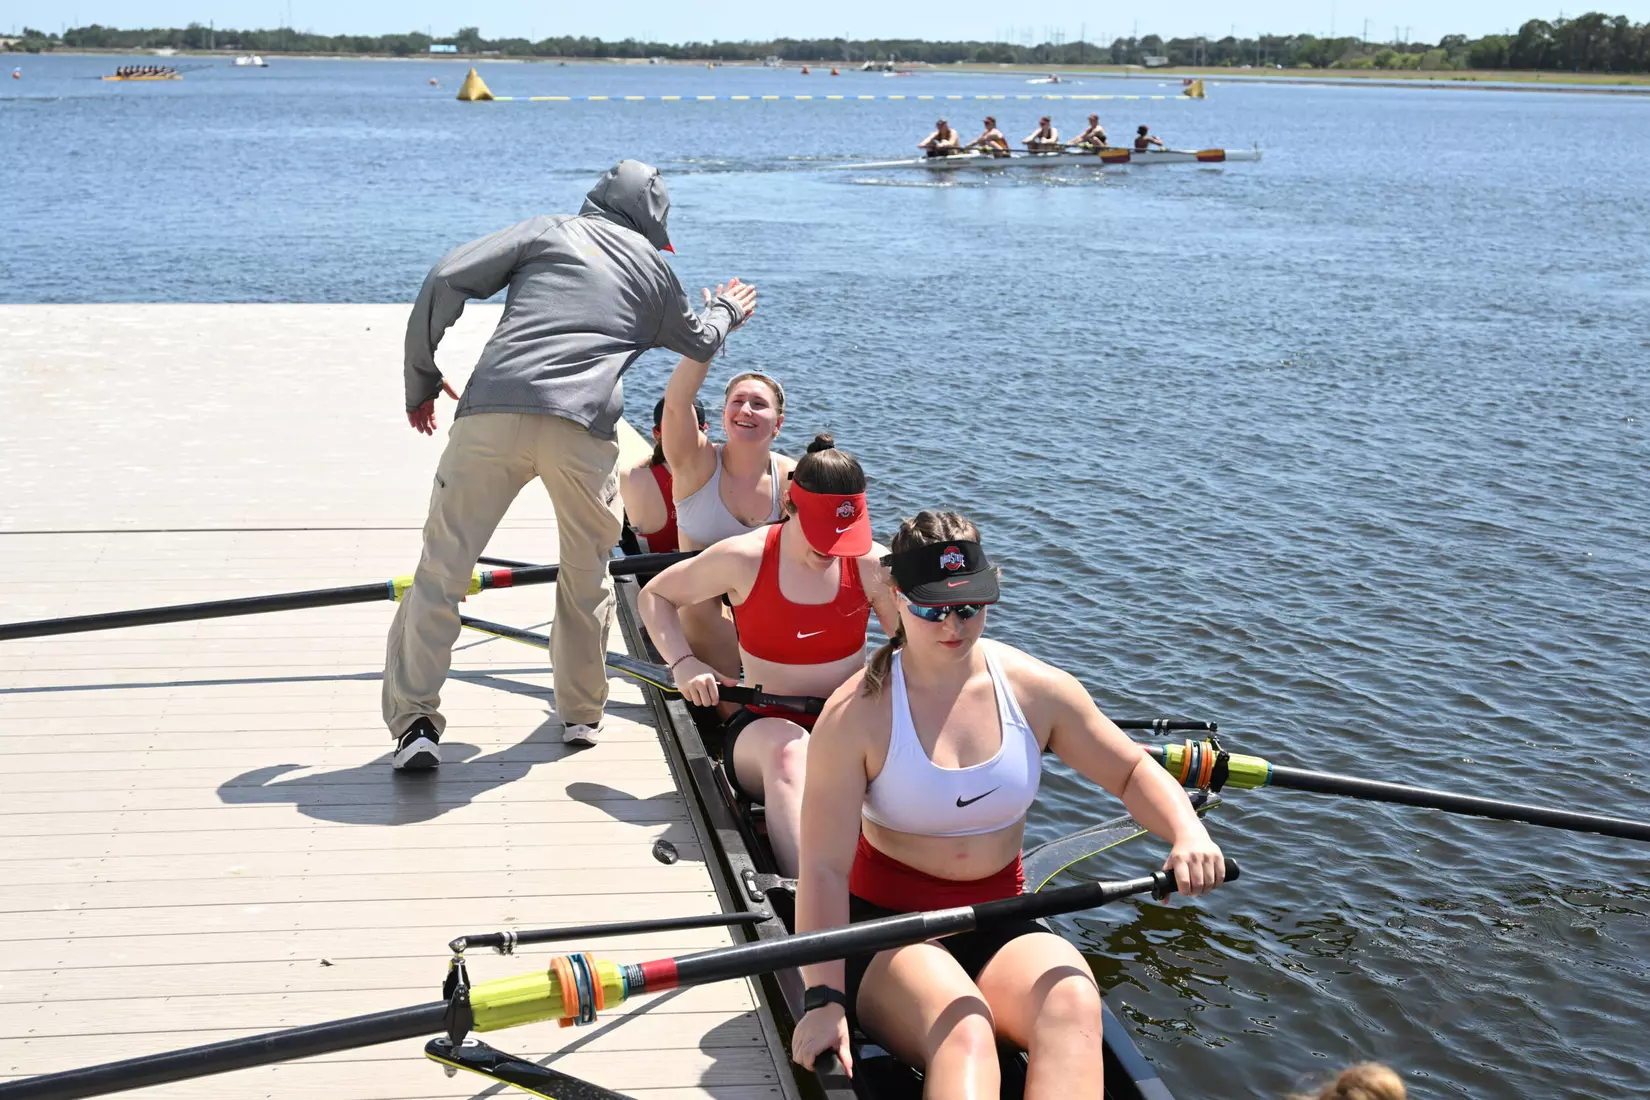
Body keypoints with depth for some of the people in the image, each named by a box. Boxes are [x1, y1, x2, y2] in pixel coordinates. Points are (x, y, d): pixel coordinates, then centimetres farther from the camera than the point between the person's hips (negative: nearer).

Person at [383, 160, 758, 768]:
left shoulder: (547, 231, 19)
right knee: (586, 574, 22)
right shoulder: (653, 267, 25)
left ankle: (414, 720, 1)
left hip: (492, 415, -1)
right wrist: (729, 310, 67)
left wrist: (420, 381, 17)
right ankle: (581, 713, 32)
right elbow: (699, 340, 44)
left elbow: (446, 280, 8)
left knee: (441, 569, 6)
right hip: (584, 428, 1)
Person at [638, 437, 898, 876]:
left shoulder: (872, 565, -2)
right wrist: (684, 664, -9)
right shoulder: (744, 559, -6)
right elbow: (654, 596, 7)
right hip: (762, 728, -2)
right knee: (787, 748, -41)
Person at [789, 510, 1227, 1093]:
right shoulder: (855, 715, -11)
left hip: (1000, 923, 4)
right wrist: (824, 997, -23)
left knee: (1074, 1005, -31)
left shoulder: (1035, 689, 0)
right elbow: (825, 869, -14)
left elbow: (1132, 772, 12)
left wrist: (1188, 834, -9)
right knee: (962, 1030, -37)